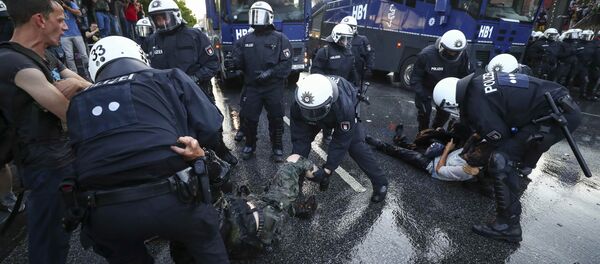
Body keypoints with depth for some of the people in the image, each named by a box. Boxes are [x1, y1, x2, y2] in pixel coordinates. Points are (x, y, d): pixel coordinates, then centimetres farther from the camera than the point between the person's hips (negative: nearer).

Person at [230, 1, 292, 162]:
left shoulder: (280, 39, -1)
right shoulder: (244, 40, 8)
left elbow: (286, 64, -8)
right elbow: (239, 61, 8)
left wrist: (270, 72, -20)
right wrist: (234, 63, -14)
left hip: (274, 87, -2)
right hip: (251, 87, 3)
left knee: (276, 119, 7)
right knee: (248, 118, 7)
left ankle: (277, 148, 24)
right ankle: (250, 145, 29)